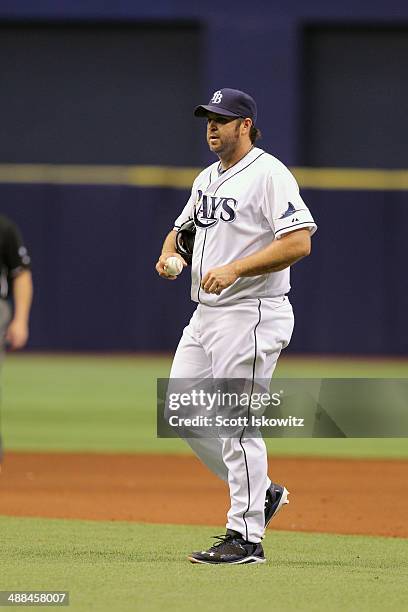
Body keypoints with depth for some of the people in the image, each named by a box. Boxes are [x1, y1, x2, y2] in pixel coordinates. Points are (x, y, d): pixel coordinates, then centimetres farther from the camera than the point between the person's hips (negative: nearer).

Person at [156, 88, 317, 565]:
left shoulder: (269, 174, -12)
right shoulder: (207, 179, 16)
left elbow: (299, 242, -21)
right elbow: (183, 227, 29)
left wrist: (234, 268, -27)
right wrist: (169, 254, 5)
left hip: (252, 315, -10)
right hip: (206, 313, 10)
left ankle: (246, 538, -4)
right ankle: (261, 492, 22)